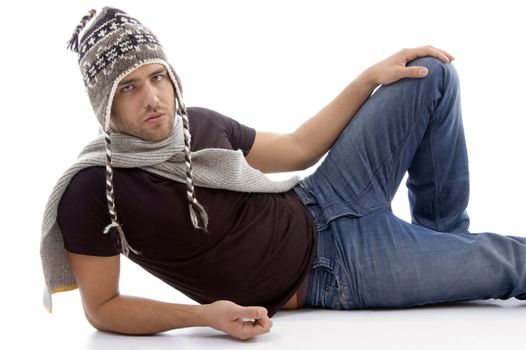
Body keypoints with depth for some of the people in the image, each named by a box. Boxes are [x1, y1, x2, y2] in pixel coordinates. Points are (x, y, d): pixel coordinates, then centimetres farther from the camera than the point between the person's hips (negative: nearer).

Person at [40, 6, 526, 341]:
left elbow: (297, 149, 11)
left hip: (321, 208, 6)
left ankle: (444, 237, 19)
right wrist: (207, 314, -32)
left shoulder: (197, 125, -2)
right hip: (329, 276, -6)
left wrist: (370, 77, 3)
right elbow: (102, 309, -17)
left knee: (433, 74, 5)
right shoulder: (94, 190, -22)